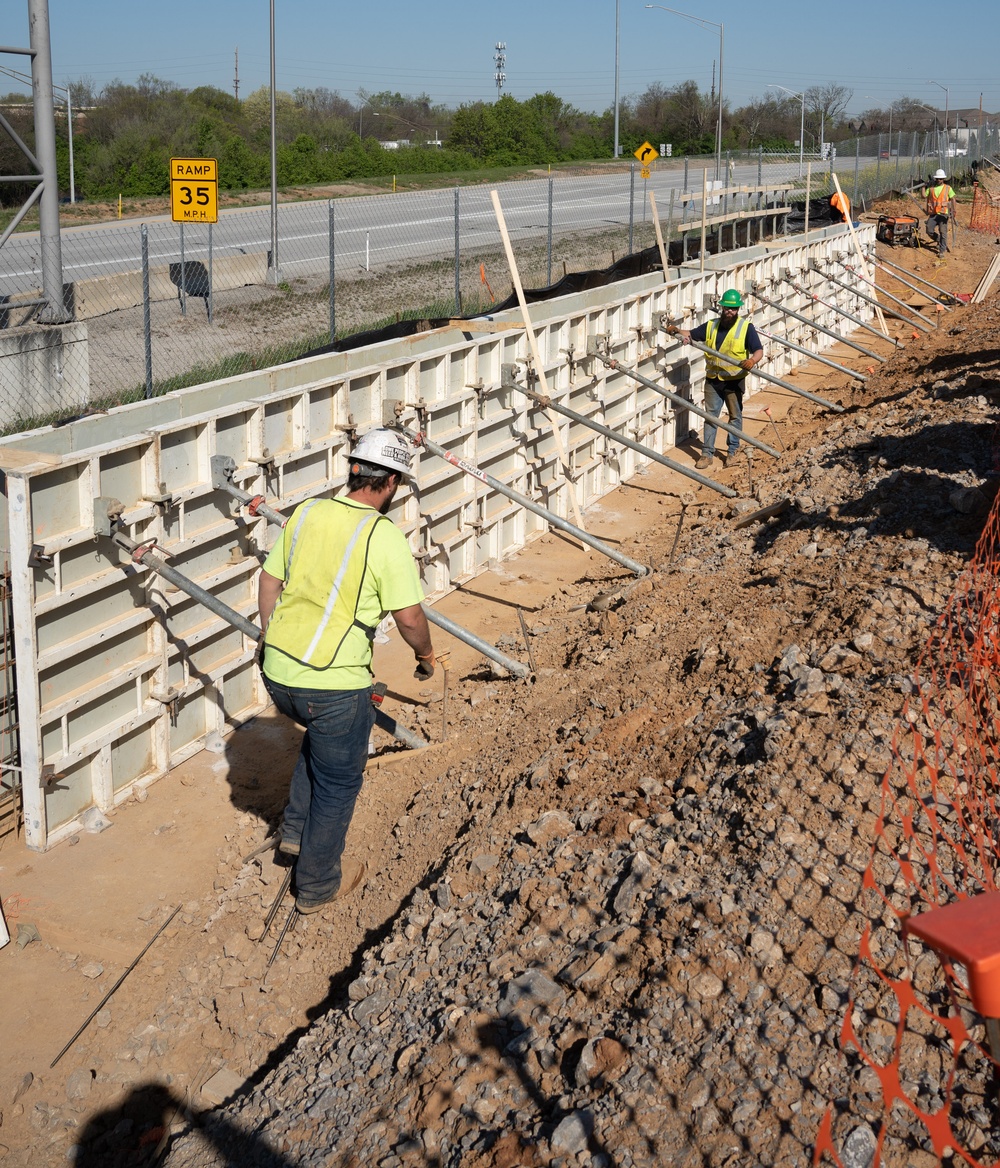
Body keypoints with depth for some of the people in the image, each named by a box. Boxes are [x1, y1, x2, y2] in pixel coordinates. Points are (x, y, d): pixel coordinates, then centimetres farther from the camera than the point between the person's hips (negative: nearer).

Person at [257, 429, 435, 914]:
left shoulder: (305, 513, 3)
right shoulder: (384, 537, -14)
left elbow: (268, 582, 12)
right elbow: (409, 618, -13)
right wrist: (426, 655, 7)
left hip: (277, 673, 6)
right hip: (334, 684, -6)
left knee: (322, 732, 35)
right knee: (338, 780, 15)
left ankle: (297, 829, 36)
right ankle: (317, 883, 28)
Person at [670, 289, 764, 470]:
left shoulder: (746, 327, -6)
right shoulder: (711, 326, 6)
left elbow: (759, 351, -13)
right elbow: (690, 334, 10)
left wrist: (752, 360, -35)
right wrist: (677, 331, -12)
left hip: (734, 381, -3)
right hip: (713, 380, 3)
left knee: (735, 416, 10)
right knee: (710, 416, 5)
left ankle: (732, 451, 24)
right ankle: (707, 453, 10)